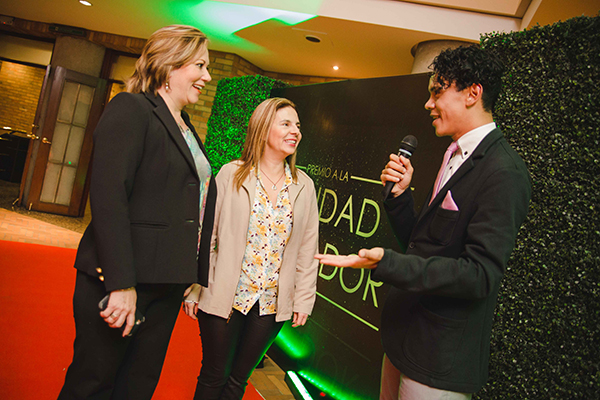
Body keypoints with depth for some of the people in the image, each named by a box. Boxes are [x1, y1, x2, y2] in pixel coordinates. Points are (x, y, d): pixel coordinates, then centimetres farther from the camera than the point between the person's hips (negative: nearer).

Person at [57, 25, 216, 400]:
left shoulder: (188, 130, 16)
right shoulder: (131, 109, -8)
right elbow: (108, 197, -19)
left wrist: (196, 278, 14)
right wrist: (121, 283, -23)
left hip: (167, 284, 7)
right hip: (122, 280, -7)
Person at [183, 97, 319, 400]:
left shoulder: (304, 186, 3)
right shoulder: (231, 175, -5)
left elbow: (307, 247, 5)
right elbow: (206, 234, -4)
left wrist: (304, 298, 4)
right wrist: (193, 290, -4)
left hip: (273, 303, 3)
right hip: (224, 296, -2)